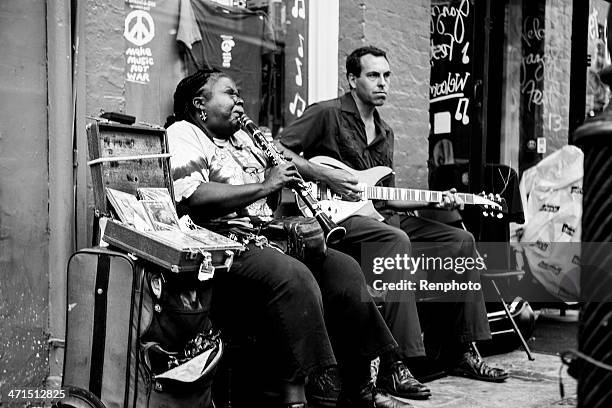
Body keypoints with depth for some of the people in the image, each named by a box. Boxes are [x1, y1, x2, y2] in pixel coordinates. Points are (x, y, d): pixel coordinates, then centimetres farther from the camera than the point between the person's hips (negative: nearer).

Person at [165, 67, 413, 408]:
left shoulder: (242, 137, 27)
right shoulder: (182, 135, -1)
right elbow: (189, 199, -20)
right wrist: (264, 186, -14)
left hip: (266, 238, 9)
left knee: (344, 269, -6)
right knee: (293, 276, -33)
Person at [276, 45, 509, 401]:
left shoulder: (384, 132, 22)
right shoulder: (327, 114, -2)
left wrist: (434, 201, 10)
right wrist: (325, 175, -17)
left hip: (380, 217, 8)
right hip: (336, 217, -8)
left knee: (460, 241, -2)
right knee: (396, 240, -37)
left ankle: (460, 352, 5)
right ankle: (395, 366, -31)